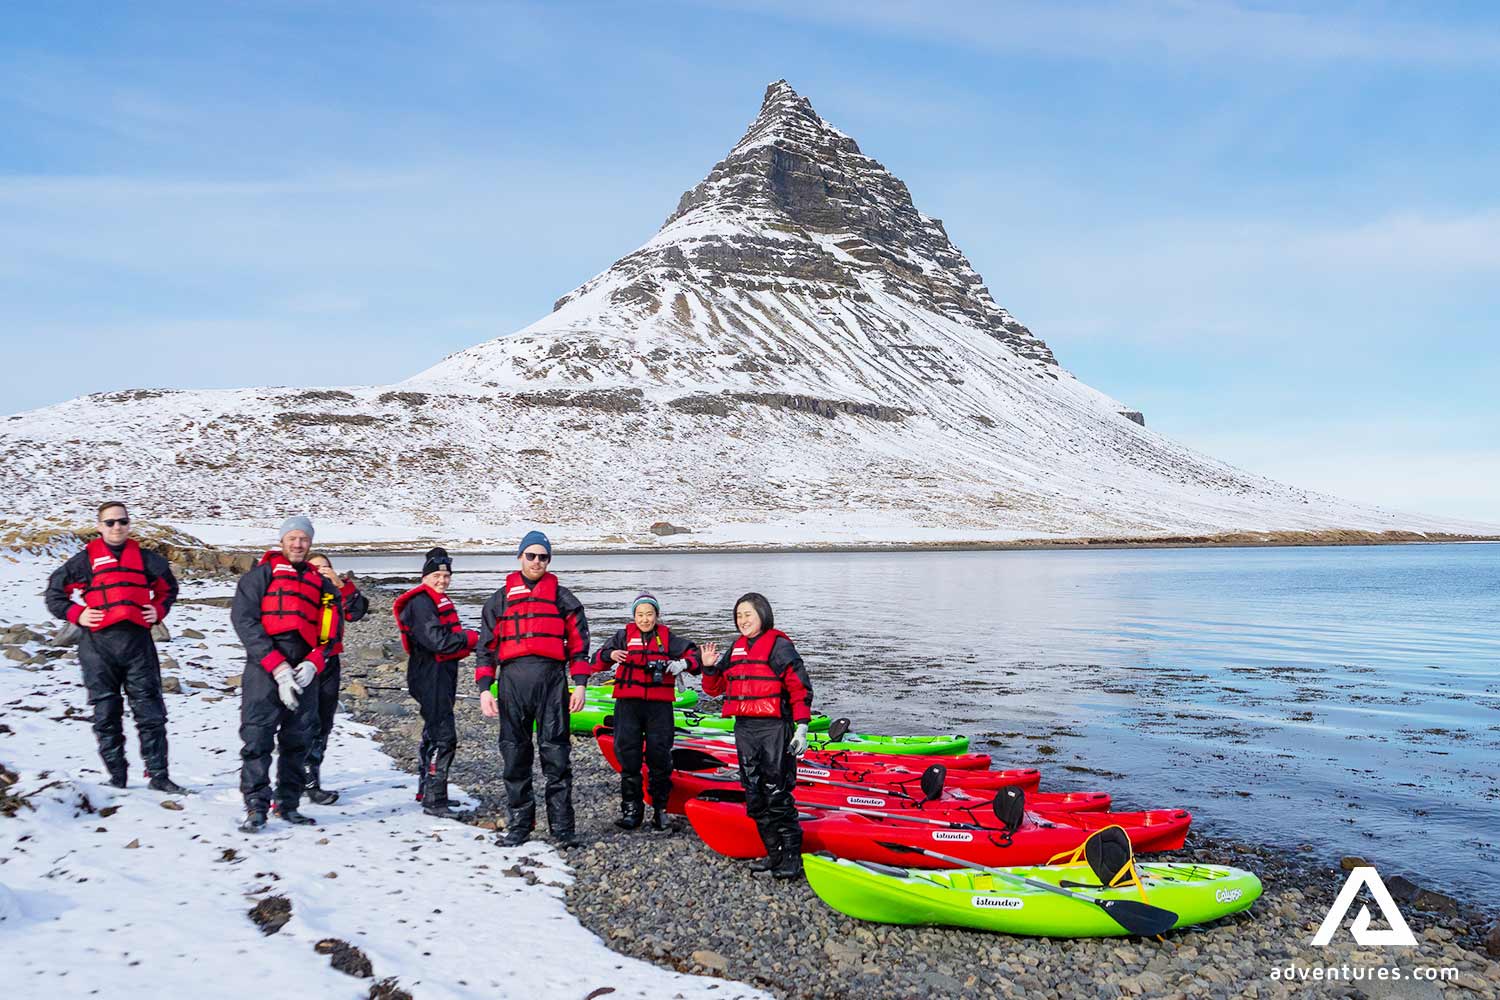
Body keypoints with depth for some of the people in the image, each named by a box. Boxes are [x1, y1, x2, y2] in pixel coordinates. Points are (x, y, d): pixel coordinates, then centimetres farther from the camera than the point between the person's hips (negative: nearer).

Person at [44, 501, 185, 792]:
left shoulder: (144, 558, 12)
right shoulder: (85, 560, 7)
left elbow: (168, 588, 26)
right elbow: (54, 592, 14)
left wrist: (158, 610, 9)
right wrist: (75, 614, 0)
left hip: (137, 640, 1)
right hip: (98, 644, -1)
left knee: (150, 711, 0)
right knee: (106, 714, 3)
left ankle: (159, 775, 5)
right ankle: (117, 777, 12)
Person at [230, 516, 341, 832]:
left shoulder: (320, 583, 20)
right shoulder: (263, 573, 6)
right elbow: (243, 619, -5)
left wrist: (313, 663, -6)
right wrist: (278, 667, -14)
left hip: (304, 672, 4)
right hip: (264, 667, -4)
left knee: (299, 740, 7)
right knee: (258, 737, -9)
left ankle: (288, 803, 17)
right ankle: (256, 808, -4)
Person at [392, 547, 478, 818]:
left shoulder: (440, 601, 19)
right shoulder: (420, 602, -13)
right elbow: (437, 640, -23)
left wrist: (464, 642, -3)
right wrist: (470, 638, -12)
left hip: (443, 673, 11)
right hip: (430, 675, -11)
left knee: (434, 733, 20)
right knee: (444, 737, -13)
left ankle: (427, 790, 33)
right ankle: (433, 800, -10)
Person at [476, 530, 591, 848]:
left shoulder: (562, 598, 13)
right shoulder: (500, 599, 17)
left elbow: (578, 642, 10)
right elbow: (487, 646, 15)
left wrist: (580, 684, 1)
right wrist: (484, 689, 5)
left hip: (551, 678, -2)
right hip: (512, 680, 2)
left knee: (555, 753, -4)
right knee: (515, 754, 5)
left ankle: (562, 826, 1)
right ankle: (519, 824, 14)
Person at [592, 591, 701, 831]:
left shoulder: (668, 638, 9)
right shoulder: (623, 636, 9)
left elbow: (693, 654, 7)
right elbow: (597, 661, 4)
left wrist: (684, 663, -14)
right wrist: (610, 655, -19)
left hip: (660, 705, 0)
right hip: (628, 704, 1)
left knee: (659, 756, 0)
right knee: (628, 755, 0)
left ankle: (660, 808, 11)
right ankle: (631, 809, 8)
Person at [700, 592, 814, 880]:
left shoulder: (779, 646, -5)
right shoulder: (736, 649, 16)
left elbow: (800, 688, -9)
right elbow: (715, 688, 21)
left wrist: (801, 727, -15)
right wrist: (709, 667, 1)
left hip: (774, 728, -7)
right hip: (744, 729, 7)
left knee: (777, 794, -8)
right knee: (755, 796, 10)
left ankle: (792, 856, 1)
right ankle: (774, 853, 20)